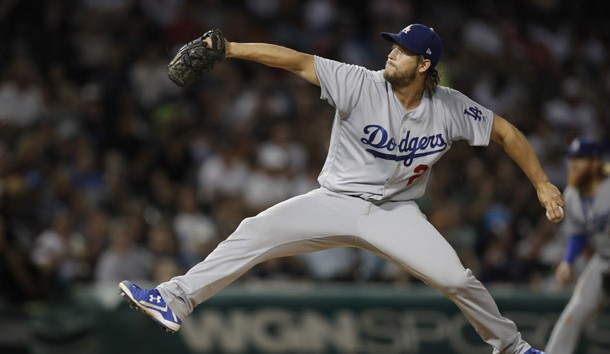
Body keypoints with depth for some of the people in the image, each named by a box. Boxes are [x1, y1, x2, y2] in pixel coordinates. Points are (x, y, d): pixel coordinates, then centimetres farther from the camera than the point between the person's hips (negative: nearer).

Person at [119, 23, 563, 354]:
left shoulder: (450, 108, -10)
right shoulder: (362, 85, -17)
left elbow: (506, 131, 2)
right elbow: (298, 61, -24)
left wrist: (542, 184, -1)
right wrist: (229, 49, -34)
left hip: (395, 213, 1)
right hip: (337, 203, -1)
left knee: (457, 279, -12)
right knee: (255, 232, -18)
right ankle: (176, 299, -18)